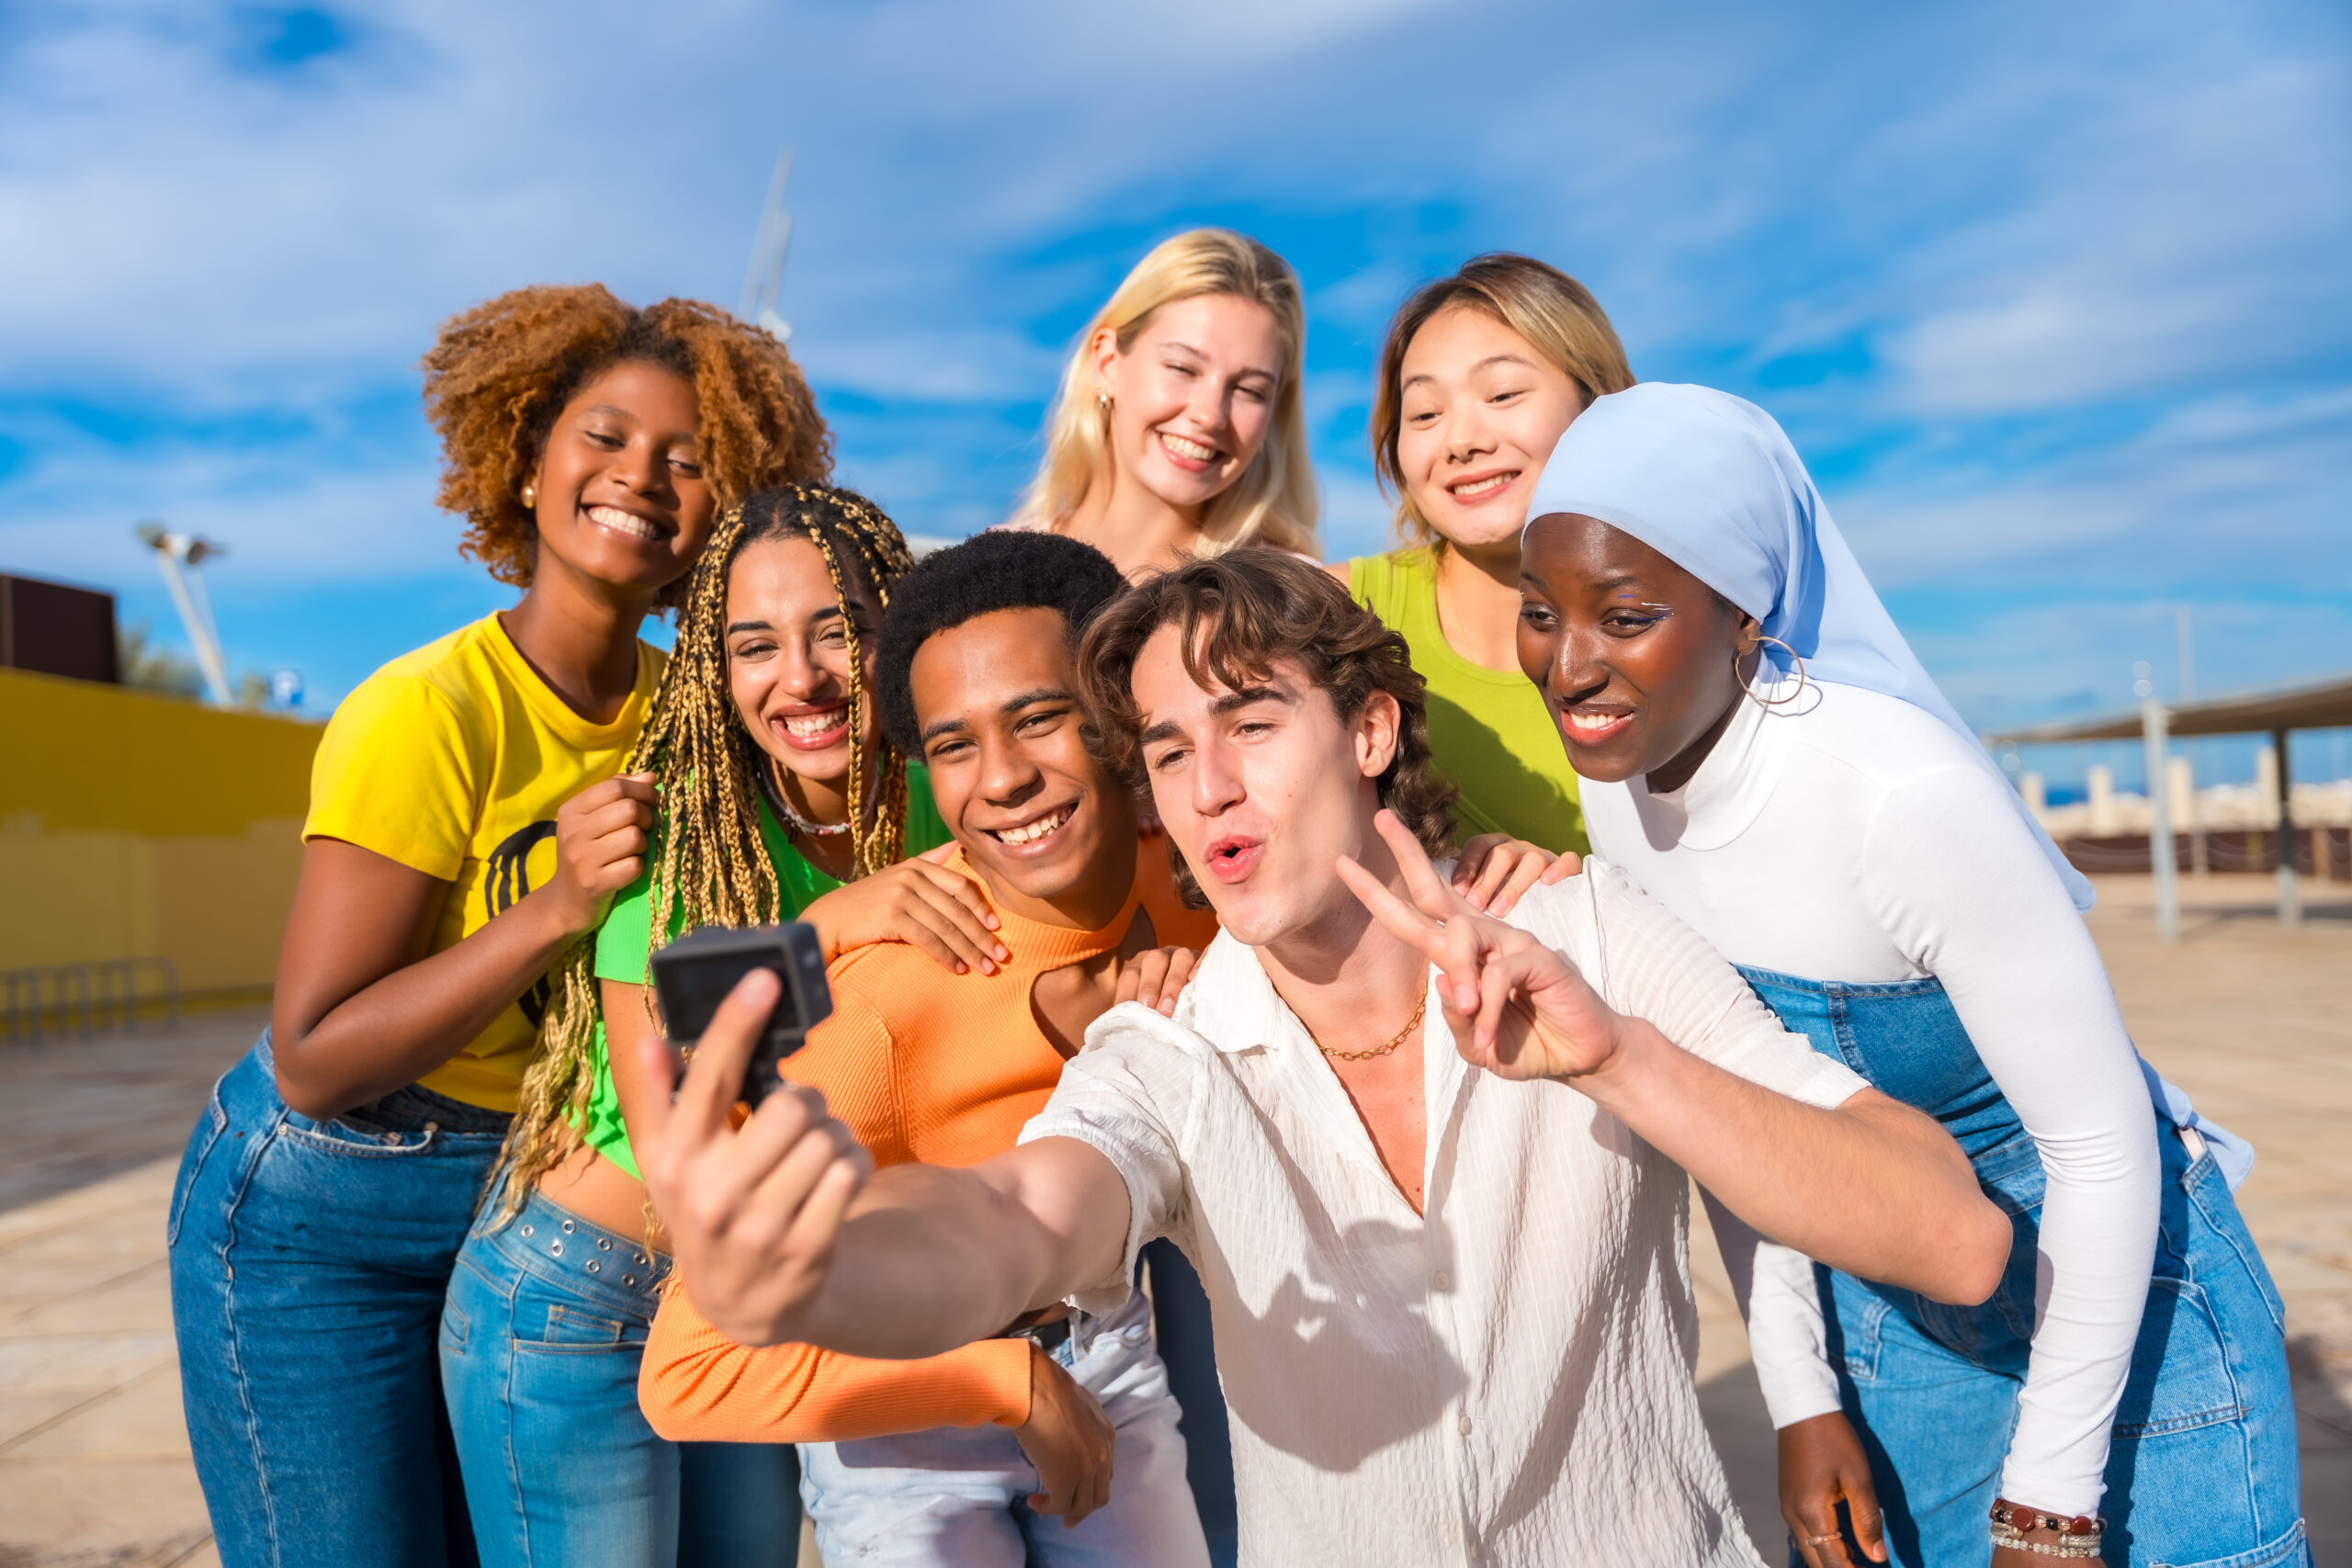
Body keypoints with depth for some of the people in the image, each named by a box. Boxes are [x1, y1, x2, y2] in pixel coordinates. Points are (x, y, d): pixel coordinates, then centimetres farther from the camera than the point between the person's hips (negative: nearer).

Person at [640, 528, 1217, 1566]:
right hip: (906, 1410, -4)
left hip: (1108, 1345, 5)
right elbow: (689, 1374, -30)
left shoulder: (1192, 877, -16)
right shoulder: (882, 1004, -31)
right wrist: (1015, 1384, -24)